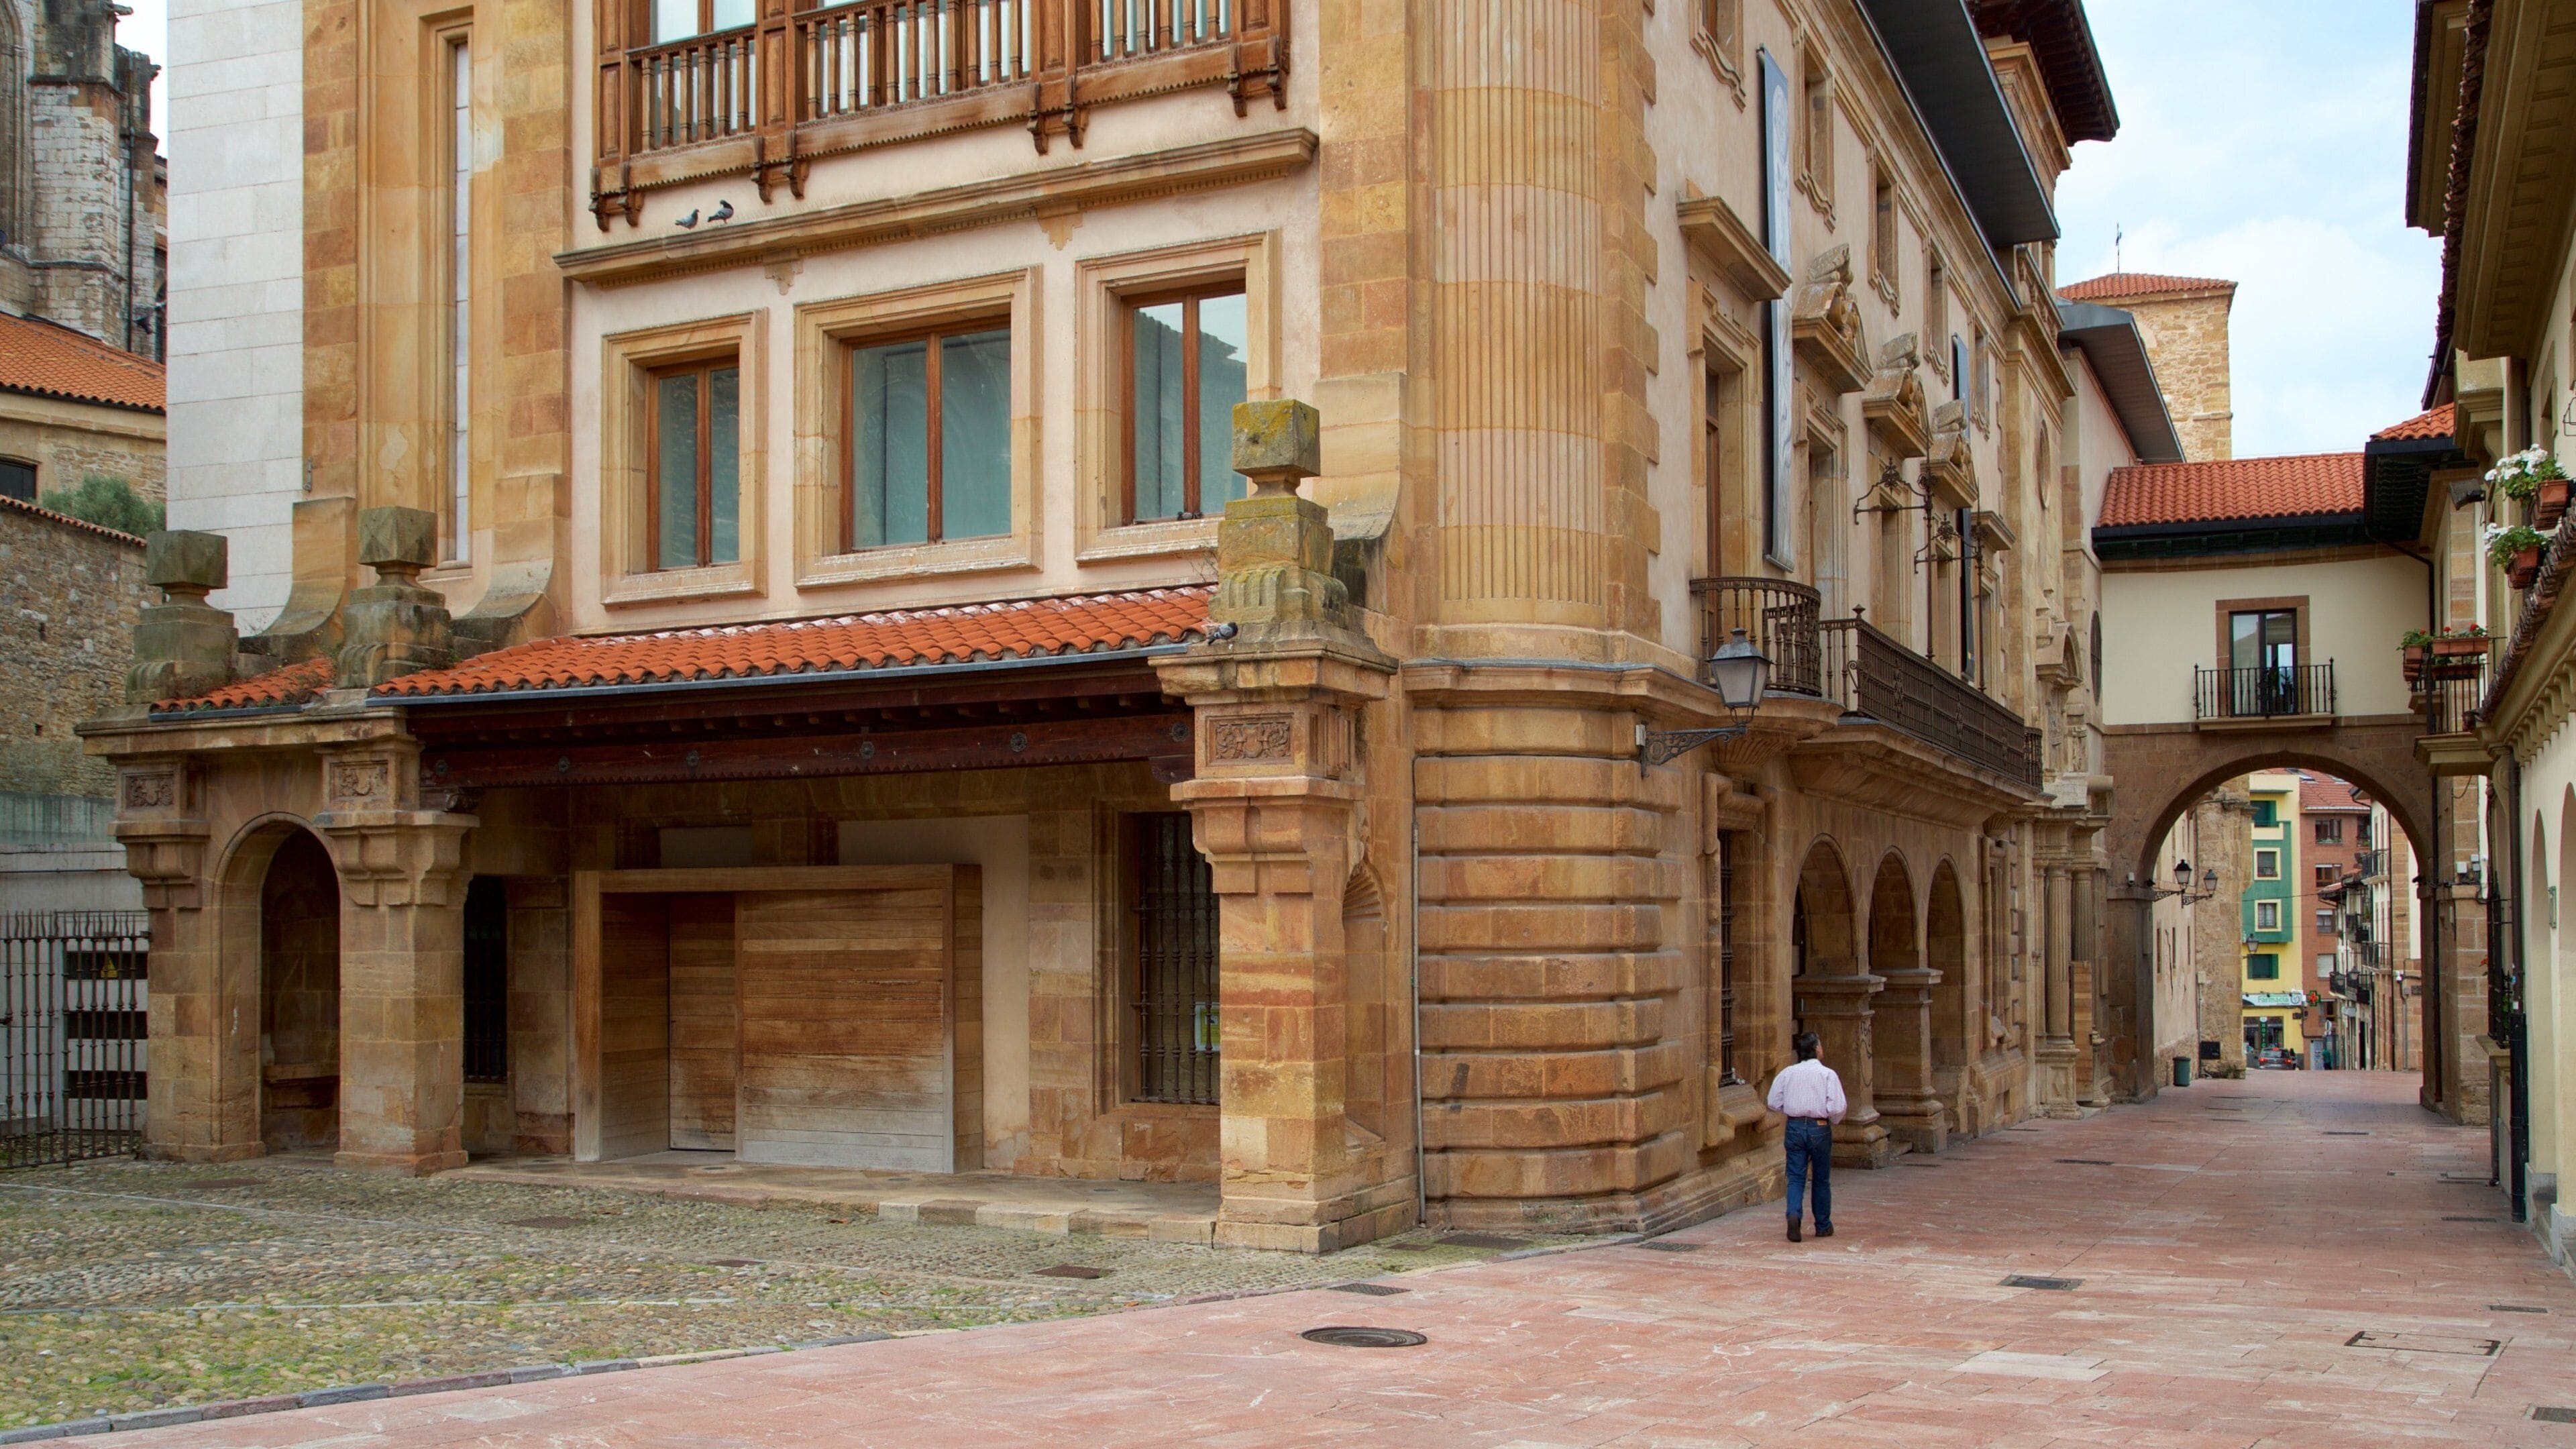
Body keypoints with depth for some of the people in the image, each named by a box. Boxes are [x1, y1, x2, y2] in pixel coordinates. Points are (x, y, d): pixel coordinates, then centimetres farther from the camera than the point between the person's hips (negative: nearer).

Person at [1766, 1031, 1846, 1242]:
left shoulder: (1787, 1073, 0)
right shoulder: (1827, 1074, -10)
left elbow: (1774, 1102, 3)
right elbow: (1837, 1107, -15)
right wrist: (1833, 1121, 6)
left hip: (1795, 1128, 2)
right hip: (1819, 1129, -2)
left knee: (1796, 1177, 4)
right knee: (1822, 1179, 12)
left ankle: (1793, 1214, -21)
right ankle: (1823, 1226, 22)